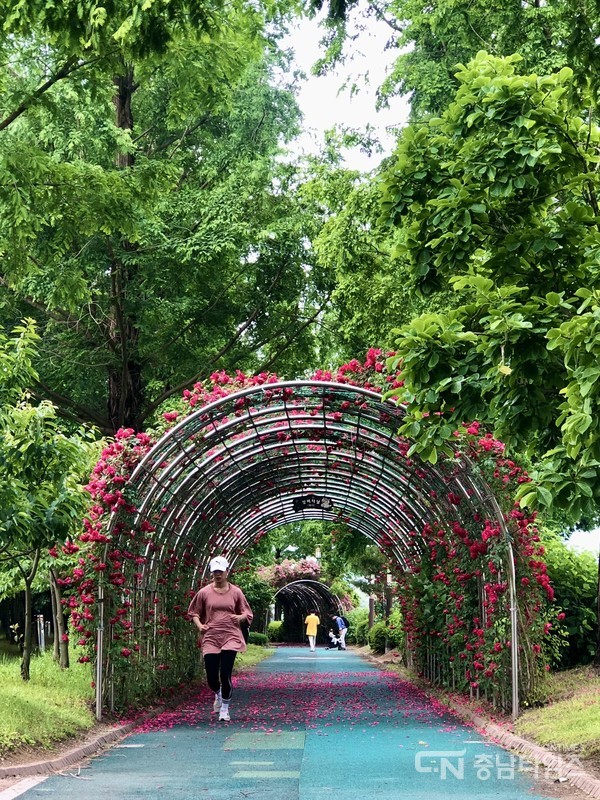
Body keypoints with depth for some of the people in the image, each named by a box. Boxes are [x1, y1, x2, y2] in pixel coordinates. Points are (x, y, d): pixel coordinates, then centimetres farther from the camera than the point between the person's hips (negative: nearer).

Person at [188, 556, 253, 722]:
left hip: (230, 638, -1)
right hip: (210, 638, 1)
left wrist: (240, 617, -12)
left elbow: (247, 613, 10)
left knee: (225, 674, -8)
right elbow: (193, 612, 13)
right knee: (211, 677, 0)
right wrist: (199, 625, -6)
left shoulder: (235, 592, 2)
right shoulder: (204, 593, 2)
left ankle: (225, 709, 10)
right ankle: (218, 694, 37)